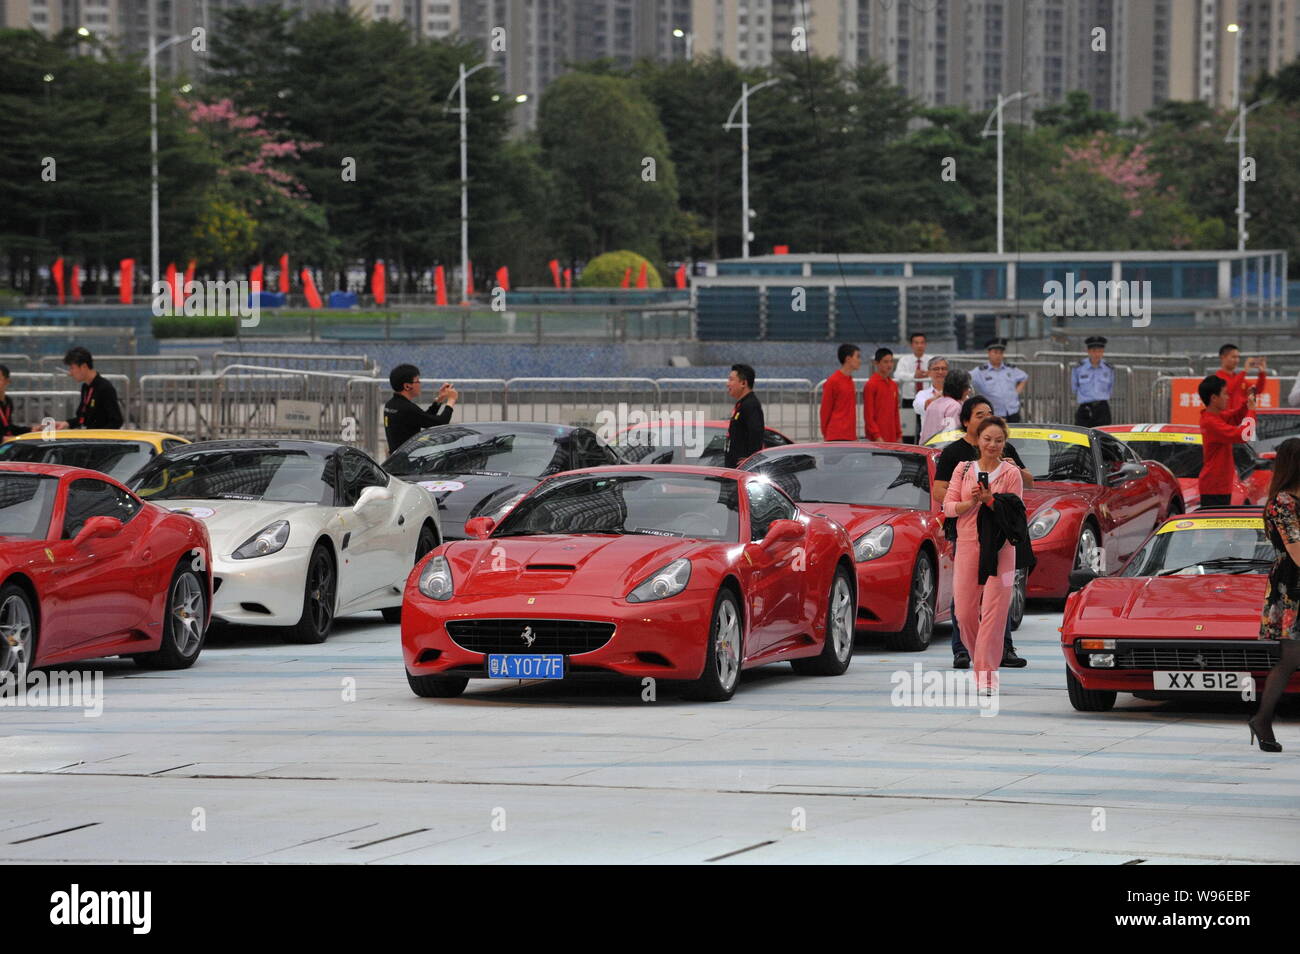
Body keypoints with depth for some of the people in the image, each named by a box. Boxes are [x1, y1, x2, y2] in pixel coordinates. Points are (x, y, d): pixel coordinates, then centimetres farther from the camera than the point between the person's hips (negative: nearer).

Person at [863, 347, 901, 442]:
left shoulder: (893, 385, 15)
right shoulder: (871, 385, -6)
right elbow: (868, 415, -10)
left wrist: (899, 435, 15)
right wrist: (877, 436, -16)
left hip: (892, 438, 7)